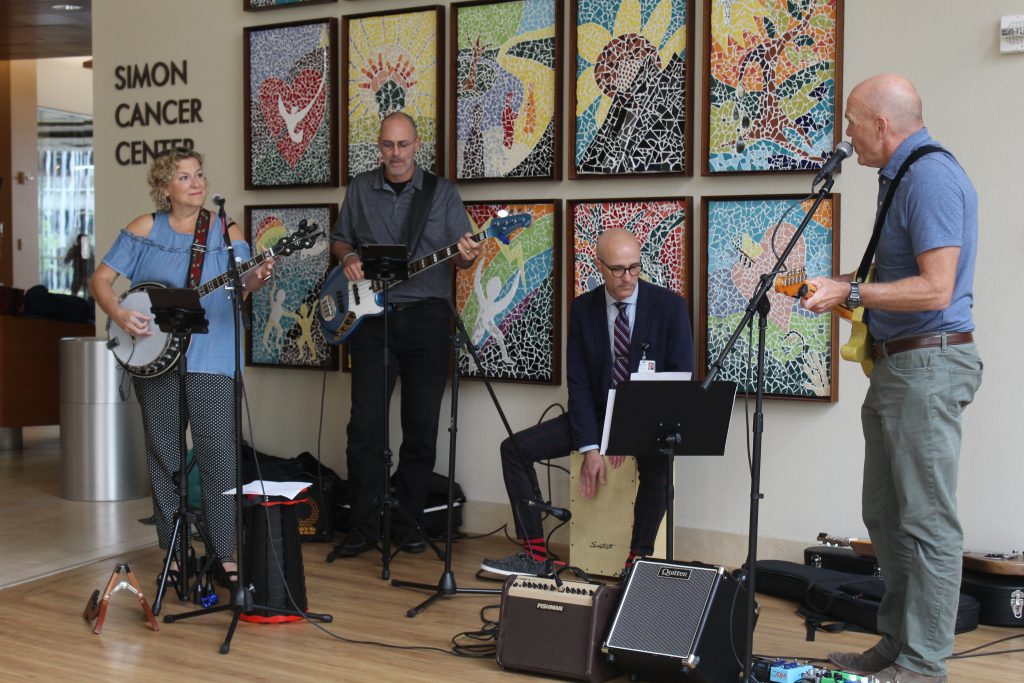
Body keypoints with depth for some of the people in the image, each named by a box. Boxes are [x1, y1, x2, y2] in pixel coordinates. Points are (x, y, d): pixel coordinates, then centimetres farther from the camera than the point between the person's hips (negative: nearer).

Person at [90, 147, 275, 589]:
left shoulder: (226, 231, 7)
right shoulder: (145, 229, 5)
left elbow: (242, 280, -3)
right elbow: (101, 279, 6)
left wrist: (255, 279, -26)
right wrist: (119, 315, -12)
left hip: (212, 358, 0)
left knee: (219, 453, -5)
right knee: (164, 456, 7)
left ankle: (224, 553, 5)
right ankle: (173, 552, 18)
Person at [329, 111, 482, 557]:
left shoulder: (442, 192, 6)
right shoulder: (360, 188, 11)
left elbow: (462, 252, 4)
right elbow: (339, 238, 19)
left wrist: (466, 257, -19)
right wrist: (347, 257, -3)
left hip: (426, 316, -1)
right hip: (371, 317, 1)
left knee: (422, 426, 3)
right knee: (365, 424, -2)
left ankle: (408, 521, 16)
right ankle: (364, 526, 6)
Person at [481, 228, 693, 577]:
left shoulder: (669, 305, -9)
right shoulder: (583, 309, -1)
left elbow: (681, 378, -11)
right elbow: (579, 382, -4)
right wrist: (590, 447, -15)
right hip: (598, 415, 4)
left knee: (657, 463, -37)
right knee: (516, 448, -11)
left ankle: (637, 561, -18)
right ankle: (535, 555, -6)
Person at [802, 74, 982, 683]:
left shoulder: (931, 177, -16)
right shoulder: (902, 177, 16)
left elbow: (935, 290, -23)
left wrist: (852, 293, -17)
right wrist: (850, 294, 13)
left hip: (929, 366, -11)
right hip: (896, 366, 11)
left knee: (928, 523, -3)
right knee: (885, 517, 15)